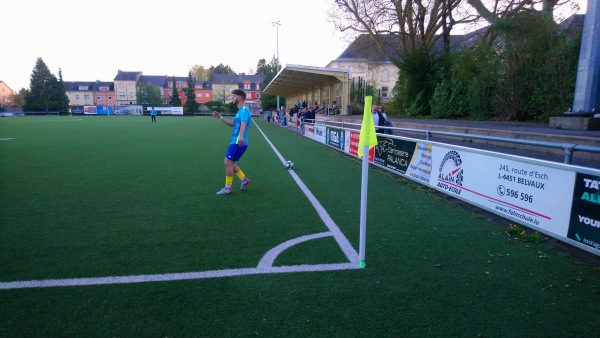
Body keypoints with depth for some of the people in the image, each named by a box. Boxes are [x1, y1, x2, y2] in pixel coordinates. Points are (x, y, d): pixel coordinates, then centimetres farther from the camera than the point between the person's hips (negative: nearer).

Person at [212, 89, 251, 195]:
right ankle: (244, 179, 20)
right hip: (235, 142, 10)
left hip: (238, 142, -10)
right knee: (228, 163, 15)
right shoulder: (240, 111, 18)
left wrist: (241, 136, -51)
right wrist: (220, 117, 20)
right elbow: (232, 123, 29)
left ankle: (227, 188, 5)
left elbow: (243, 123, -34)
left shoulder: (244, 110, -15)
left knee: (228, 163, -5)